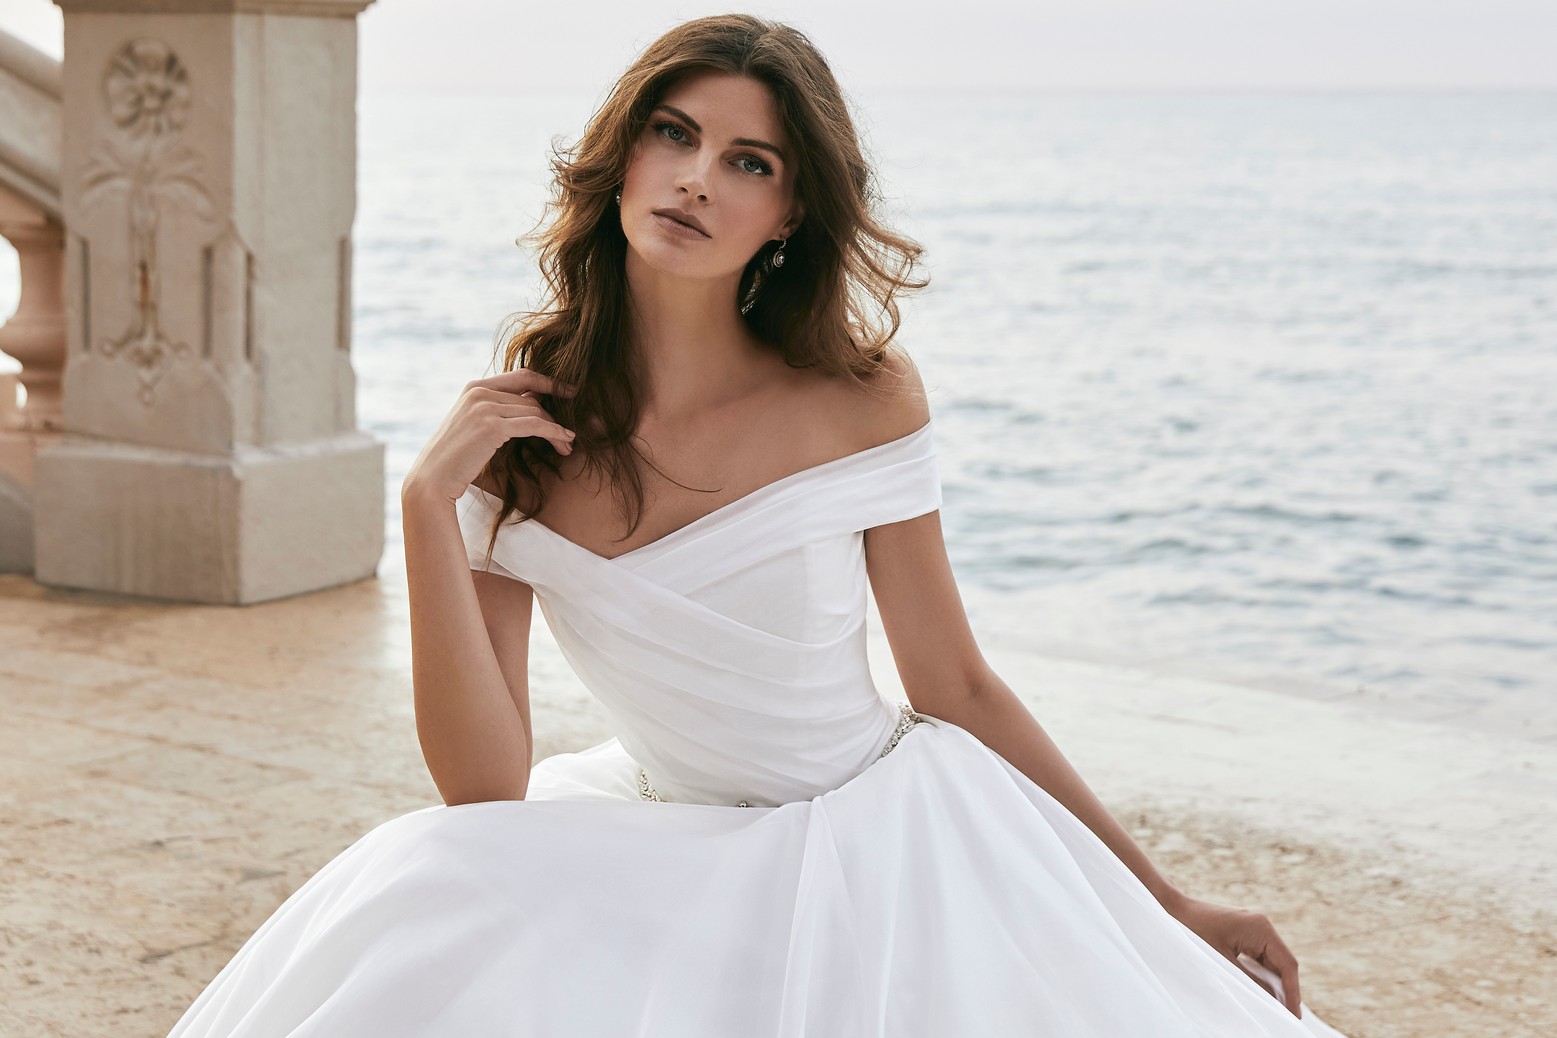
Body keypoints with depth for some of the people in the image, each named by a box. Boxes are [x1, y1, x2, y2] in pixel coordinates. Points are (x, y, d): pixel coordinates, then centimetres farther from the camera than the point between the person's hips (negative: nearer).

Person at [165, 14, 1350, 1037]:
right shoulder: (521, 426, -6)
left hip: (885, 852, -1)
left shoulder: (862, 395, -9)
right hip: (662, 876, 2)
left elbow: (960, 690, 1)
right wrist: (430, 506, -19)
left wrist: (1167, 904, 4)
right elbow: (485, 790, -11)